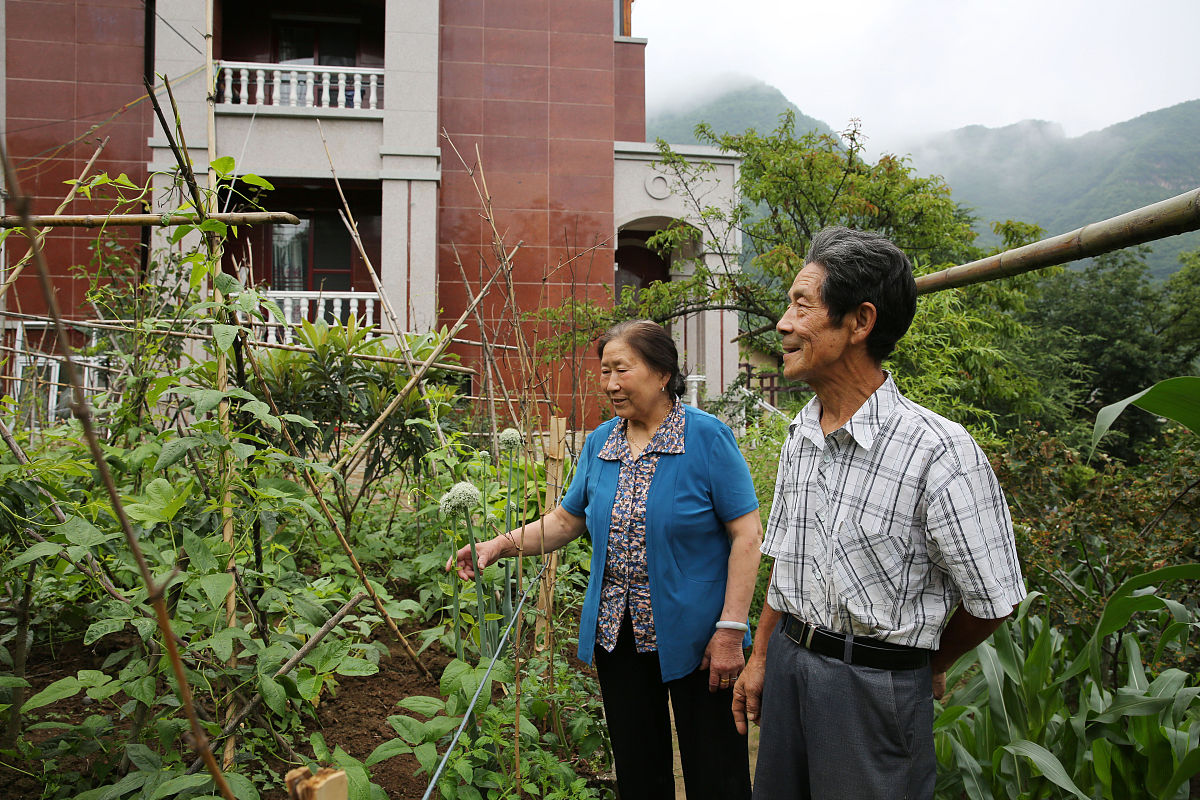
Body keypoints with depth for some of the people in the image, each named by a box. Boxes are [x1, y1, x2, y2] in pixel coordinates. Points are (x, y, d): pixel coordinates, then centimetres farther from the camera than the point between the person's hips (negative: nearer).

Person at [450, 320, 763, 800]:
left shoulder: (707, 437, -12)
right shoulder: (600, 442, 5)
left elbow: (746, 535, -13)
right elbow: (566, 521, 12)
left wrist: (731, 630, -18)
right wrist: (501, 545, -3)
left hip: (694, 635, -5)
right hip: (617, 634, 5)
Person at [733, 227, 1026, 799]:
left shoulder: (939, 451, -21)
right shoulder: (800, 438, 2)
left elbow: (993, 601, -11)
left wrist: (925, 666, 4)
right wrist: (760, 659, 12)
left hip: (876, 686, -6)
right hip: (788, 663, 6)